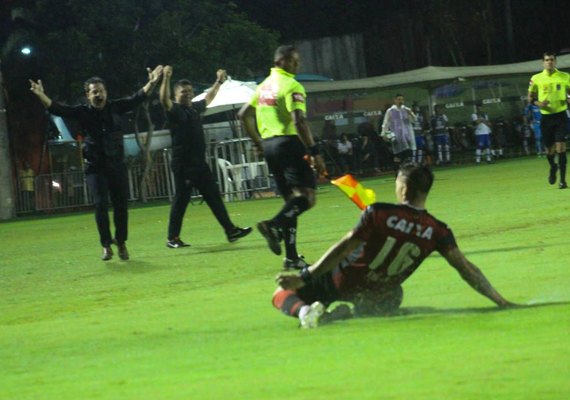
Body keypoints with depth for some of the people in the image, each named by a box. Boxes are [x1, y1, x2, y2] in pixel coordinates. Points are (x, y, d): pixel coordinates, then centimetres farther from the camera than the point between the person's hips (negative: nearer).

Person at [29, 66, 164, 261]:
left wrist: (151, 83, -13)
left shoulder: (115, 107, 2)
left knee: (121, 205, 4)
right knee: (100, 205, -10)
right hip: (95, 167, -2)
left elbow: (137, 99, 1)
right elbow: (57, 109, -10)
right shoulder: (82, 112, -1)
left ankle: (121, 243, 21)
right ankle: (106, 245, 0)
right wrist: (41, 96, -26)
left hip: (117, 165, 2)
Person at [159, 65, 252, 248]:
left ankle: (230, 230, 12)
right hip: (183, 165, -8)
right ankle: (172, 238, 3)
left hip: (199, 163, 8)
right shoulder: (174, 110, -7)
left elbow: (208, 99, 35)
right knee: (181, 200, -4)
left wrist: (219, 81, 41)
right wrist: (166, 79, -39)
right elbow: (164, 99, -28)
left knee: (214, 197, 9)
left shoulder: (195, 108, 15)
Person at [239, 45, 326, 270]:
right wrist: (314, 152, -21)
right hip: (289, 142, -9)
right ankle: (274, 226, -33)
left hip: (269, 145, 9)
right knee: (307, 196, -12)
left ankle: (291, 257, 8)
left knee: (292, 200, 12)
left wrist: (257, 142, 27)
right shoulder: (292, 86, -10)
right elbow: (298, 121, -21)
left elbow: (244, 114, 22)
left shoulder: (265, 85, 17)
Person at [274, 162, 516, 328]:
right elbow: (466, 269, -15)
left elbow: (343, 249, -19)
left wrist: (303, 278, -15)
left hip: (339, 283, -2)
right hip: (377, 298, 2)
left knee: (283, 293, 16)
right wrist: (501, 301, -9)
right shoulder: (436, 231, -12)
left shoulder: (378, 213, -19)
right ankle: (349, 310, 3)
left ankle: (302, 310, -21)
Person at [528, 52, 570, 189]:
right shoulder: (536, 79, 2)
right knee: (549, 149, 9)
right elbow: (530, 98, 9)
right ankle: (553, 167, 43)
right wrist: (539, 103, -12)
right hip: (546, 117, 2)